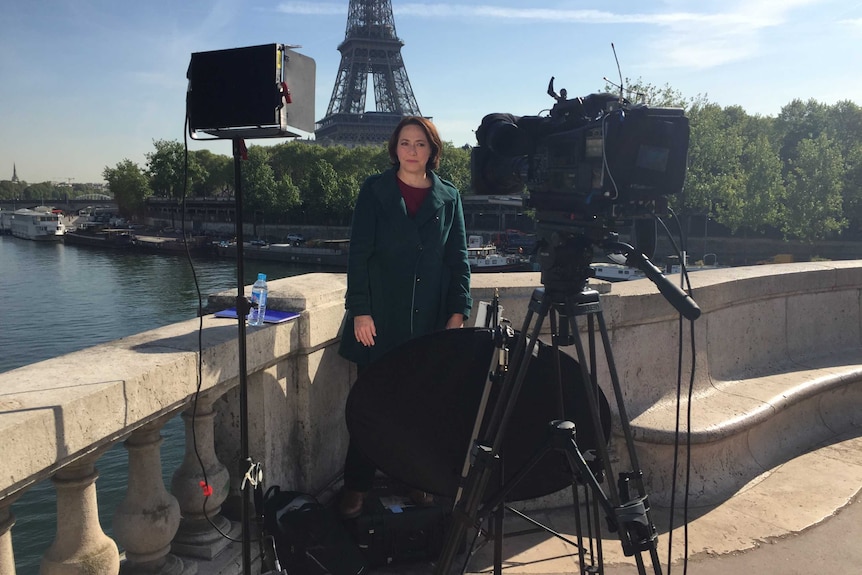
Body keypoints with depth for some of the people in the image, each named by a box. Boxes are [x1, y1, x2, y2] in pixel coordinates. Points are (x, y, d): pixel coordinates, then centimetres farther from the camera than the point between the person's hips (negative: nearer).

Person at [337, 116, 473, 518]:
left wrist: (458, 312, 0)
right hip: (380, 318, -1)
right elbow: (358, 253, -1)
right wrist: (360, 310, -8)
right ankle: (356, 487, 15)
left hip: (430, 320, 2)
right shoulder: (375, 191, 3)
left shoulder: (448, 198, 9)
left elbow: (458, 259, 9)